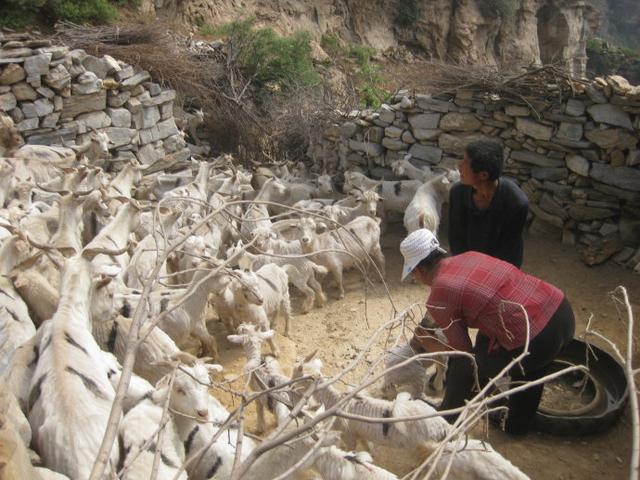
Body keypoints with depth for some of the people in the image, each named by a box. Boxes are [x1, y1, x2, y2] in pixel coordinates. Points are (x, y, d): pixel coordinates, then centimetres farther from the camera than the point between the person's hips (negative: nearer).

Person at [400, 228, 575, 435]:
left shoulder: (438, 299, -7)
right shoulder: (470, 256, 13)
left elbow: (464, 350, 3)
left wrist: (429, 344, 20)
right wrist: (437, 327, 35)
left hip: (536, 343, -7)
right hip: (563, 310, 7)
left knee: (462, 365, 15)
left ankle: (447, 421, 37)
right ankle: (518, 425, 52)